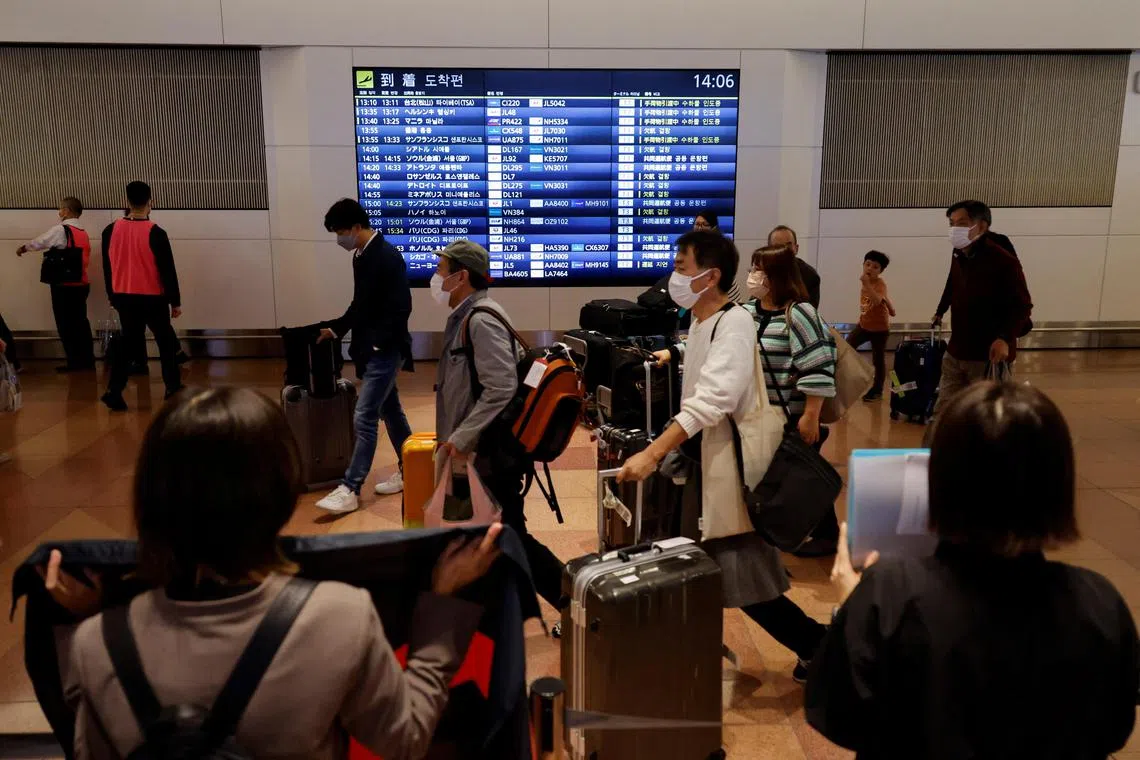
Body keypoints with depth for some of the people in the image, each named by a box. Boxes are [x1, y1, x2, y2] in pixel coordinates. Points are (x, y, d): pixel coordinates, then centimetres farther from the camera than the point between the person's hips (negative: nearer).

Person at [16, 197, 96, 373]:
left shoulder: (60, 230, -9)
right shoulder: (84, 233, 11)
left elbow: (39, 242, 1)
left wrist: (22, 248, 20)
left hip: (64, 285, -7)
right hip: (82, 284, 7)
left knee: (66, 324, 1)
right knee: (80, 322, 11)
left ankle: (75, 362, 4)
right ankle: (88, 361, 12)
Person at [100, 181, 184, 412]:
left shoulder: (111, 231, -1)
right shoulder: (156, 233, -14)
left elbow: (107, 267, 9)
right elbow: (168, 270, -11)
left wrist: (112, 296, 22)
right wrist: (175, 301, -2)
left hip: (124, 297, 4)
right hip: (153, 298, -4)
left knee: (128, 344, 13)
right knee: (167, 343, 11)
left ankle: (114, 391, 2)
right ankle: (173, 389, 12)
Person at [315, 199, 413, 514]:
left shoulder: (388, 257, -18)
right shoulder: (361, 256, 9)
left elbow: (401, 308, -20)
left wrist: (381, 345, -19)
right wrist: (336, 328, 17)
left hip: (384, 351, -9)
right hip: (370, 349, 9)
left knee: (364, 417, -8)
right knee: (389, 411, 16)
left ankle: (350, 490, -3)